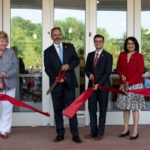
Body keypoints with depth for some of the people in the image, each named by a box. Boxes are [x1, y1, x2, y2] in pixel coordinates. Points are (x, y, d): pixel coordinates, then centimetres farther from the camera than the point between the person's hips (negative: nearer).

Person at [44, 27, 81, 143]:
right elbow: (47, 68, -1)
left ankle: (75, 135, 1)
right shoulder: (48, 51, 6)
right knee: (58, 110, 6)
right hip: (56, 84, 1)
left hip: (69, 82, 0)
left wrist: (68, 66, -14)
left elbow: (77, 60, 6)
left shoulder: (70, 47, 9)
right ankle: (60, 134, 14)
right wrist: (56, 77, -17)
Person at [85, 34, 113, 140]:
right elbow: (87, 69, 16)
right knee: (92, 109, 4)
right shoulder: (90, 55, 12)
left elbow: (108, 72, -9)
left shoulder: (108, 56, -3)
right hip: (92, 85, 4)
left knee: (102, 110, 3)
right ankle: (93, 131, 12)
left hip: (103, 86, -4)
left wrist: (99, 84, -16)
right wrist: (89, 74, -7)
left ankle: (100, 133, 10)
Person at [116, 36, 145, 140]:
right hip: (124, 85, 4)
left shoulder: (139, 56, -4)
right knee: (125, 108, 9)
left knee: (135, 108, -2)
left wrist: (130, 82, -14)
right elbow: (118, 68, 13)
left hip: (135, 85, -4)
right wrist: (122, 75, -7)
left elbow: (140, 72, -8)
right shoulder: (122, 55, 8)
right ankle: (126, 129, 19)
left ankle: (135, 132, 3)